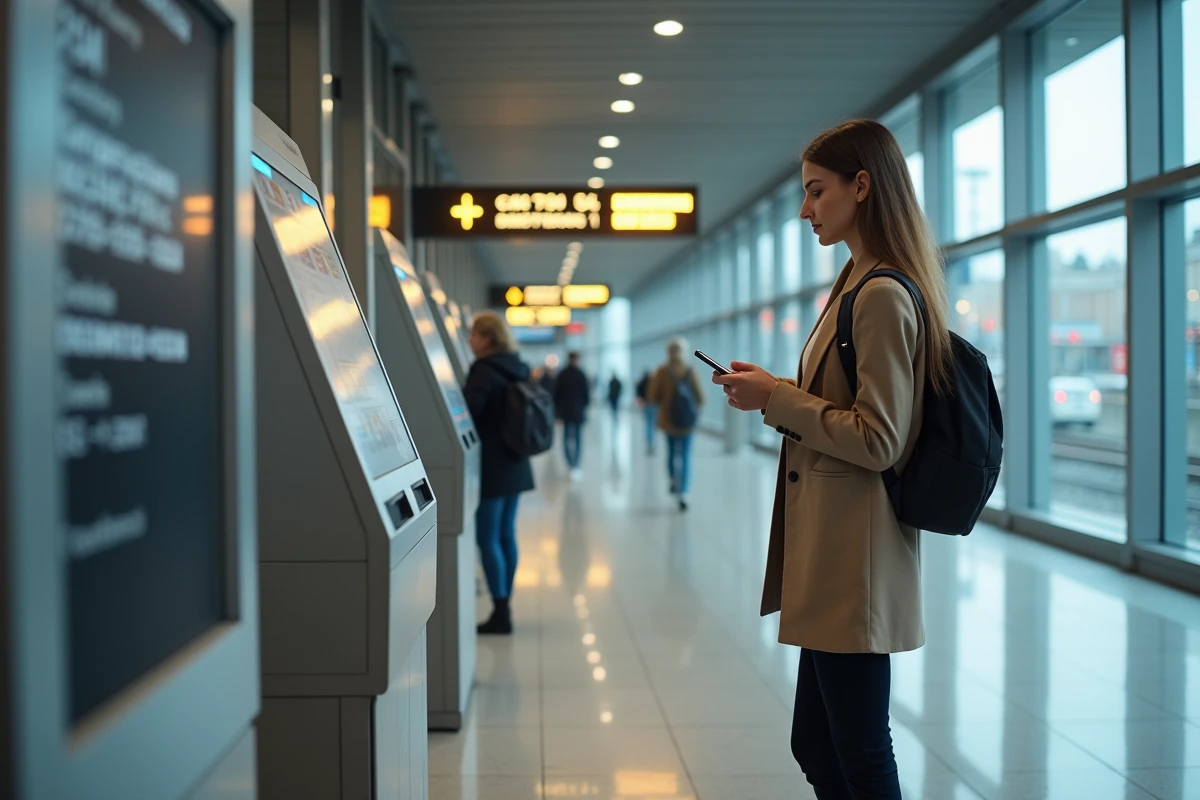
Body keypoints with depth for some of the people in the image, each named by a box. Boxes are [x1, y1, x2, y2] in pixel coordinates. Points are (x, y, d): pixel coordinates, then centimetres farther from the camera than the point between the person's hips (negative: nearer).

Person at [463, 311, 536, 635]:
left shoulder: (484, 371, -16)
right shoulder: (517, 368, 11)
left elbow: (466, 412, -21)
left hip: (491, 467, -9)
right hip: (514, 465, 9)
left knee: (488, 539, -4)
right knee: (506, 536, 13)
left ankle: (500, 613, -3)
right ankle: (504, 607, 19)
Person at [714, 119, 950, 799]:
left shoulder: (884, 297, -16)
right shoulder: (860, 285, 15)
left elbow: (878, 441, -20)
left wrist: (777, 398, -14)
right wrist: (777, 391, 9)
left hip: (856, 557, -10)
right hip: (830, 559, 10)